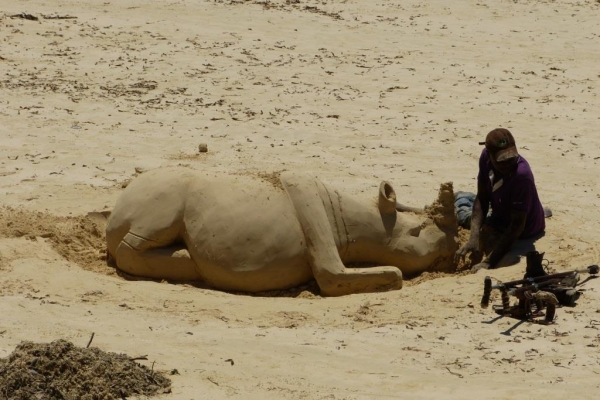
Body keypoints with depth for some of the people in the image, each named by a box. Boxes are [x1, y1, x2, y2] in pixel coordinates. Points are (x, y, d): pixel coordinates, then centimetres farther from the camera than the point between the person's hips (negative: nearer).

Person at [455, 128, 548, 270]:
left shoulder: (521, 175, -43)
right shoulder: (486, 156, -22)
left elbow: (517, 225, -40)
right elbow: (481, 199, -17)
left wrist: (489, 262, -46)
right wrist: (473, 238, -32)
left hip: (524, 230, -7)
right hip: (502, 209, 7)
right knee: (460, 197, 26)